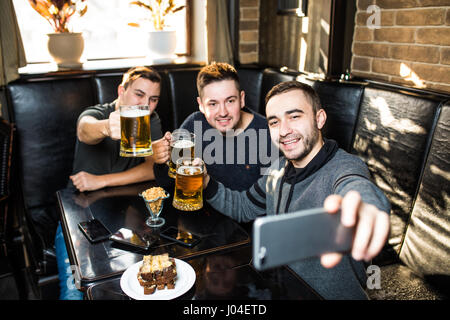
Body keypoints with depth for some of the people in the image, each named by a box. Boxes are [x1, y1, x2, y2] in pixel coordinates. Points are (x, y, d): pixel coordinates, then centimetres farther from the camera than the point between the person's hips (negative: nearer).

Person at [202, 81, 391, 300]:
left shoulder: (345, 167, -20)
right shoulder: (280, 168, 2)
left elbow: (356, 186, -44)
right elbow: (244, 207, 14)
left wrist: (365, 204, -69)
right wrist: (207, 183, -4)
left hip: (331, 294, -5)